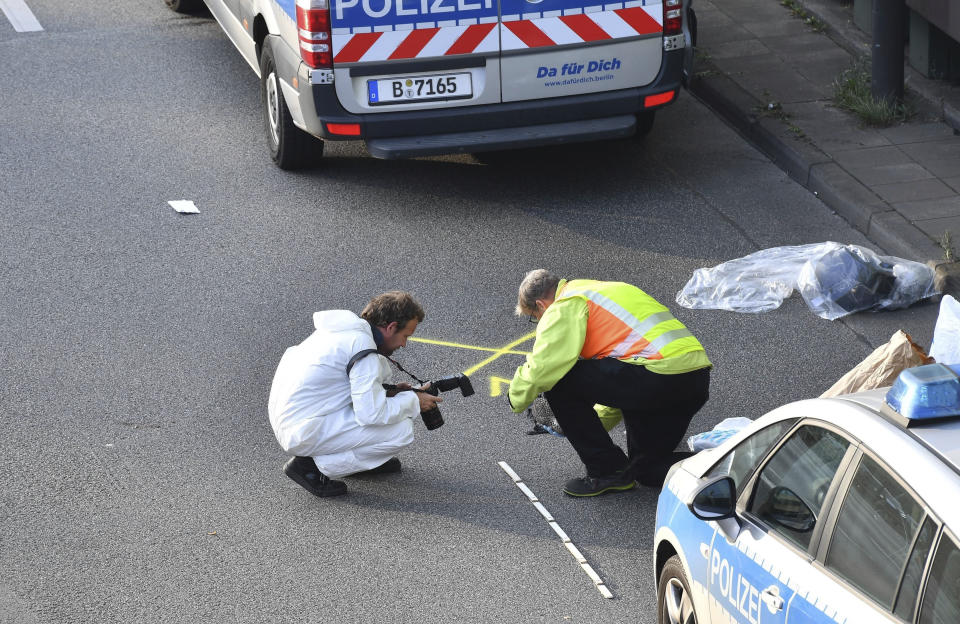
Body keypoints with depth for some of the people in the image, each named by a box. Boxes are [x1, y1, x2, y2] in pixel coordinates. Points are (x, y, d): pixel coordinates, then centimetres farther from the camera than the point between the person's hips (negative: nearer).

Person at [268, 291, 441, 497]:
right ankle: (314, 465, -5)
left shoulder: (346, 327, 8)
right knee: (402, 430, -11)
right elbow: (372, 413, -22)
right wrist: (414, 401, -6)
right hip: (303, 432, -9)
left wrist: (388, 392, 11)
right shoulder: (363, 349, -19)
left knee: (379, 367, 14)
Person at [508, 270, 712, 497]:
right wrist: (589, 424, 48)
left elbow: (542, 368, -8)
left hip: (660, 374, -10)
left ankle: (607, 471, 6)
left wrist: (517, 398, 13)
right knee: (651, 470, 29)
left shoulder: (565, 306, 2)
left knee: (558, 382, 1)